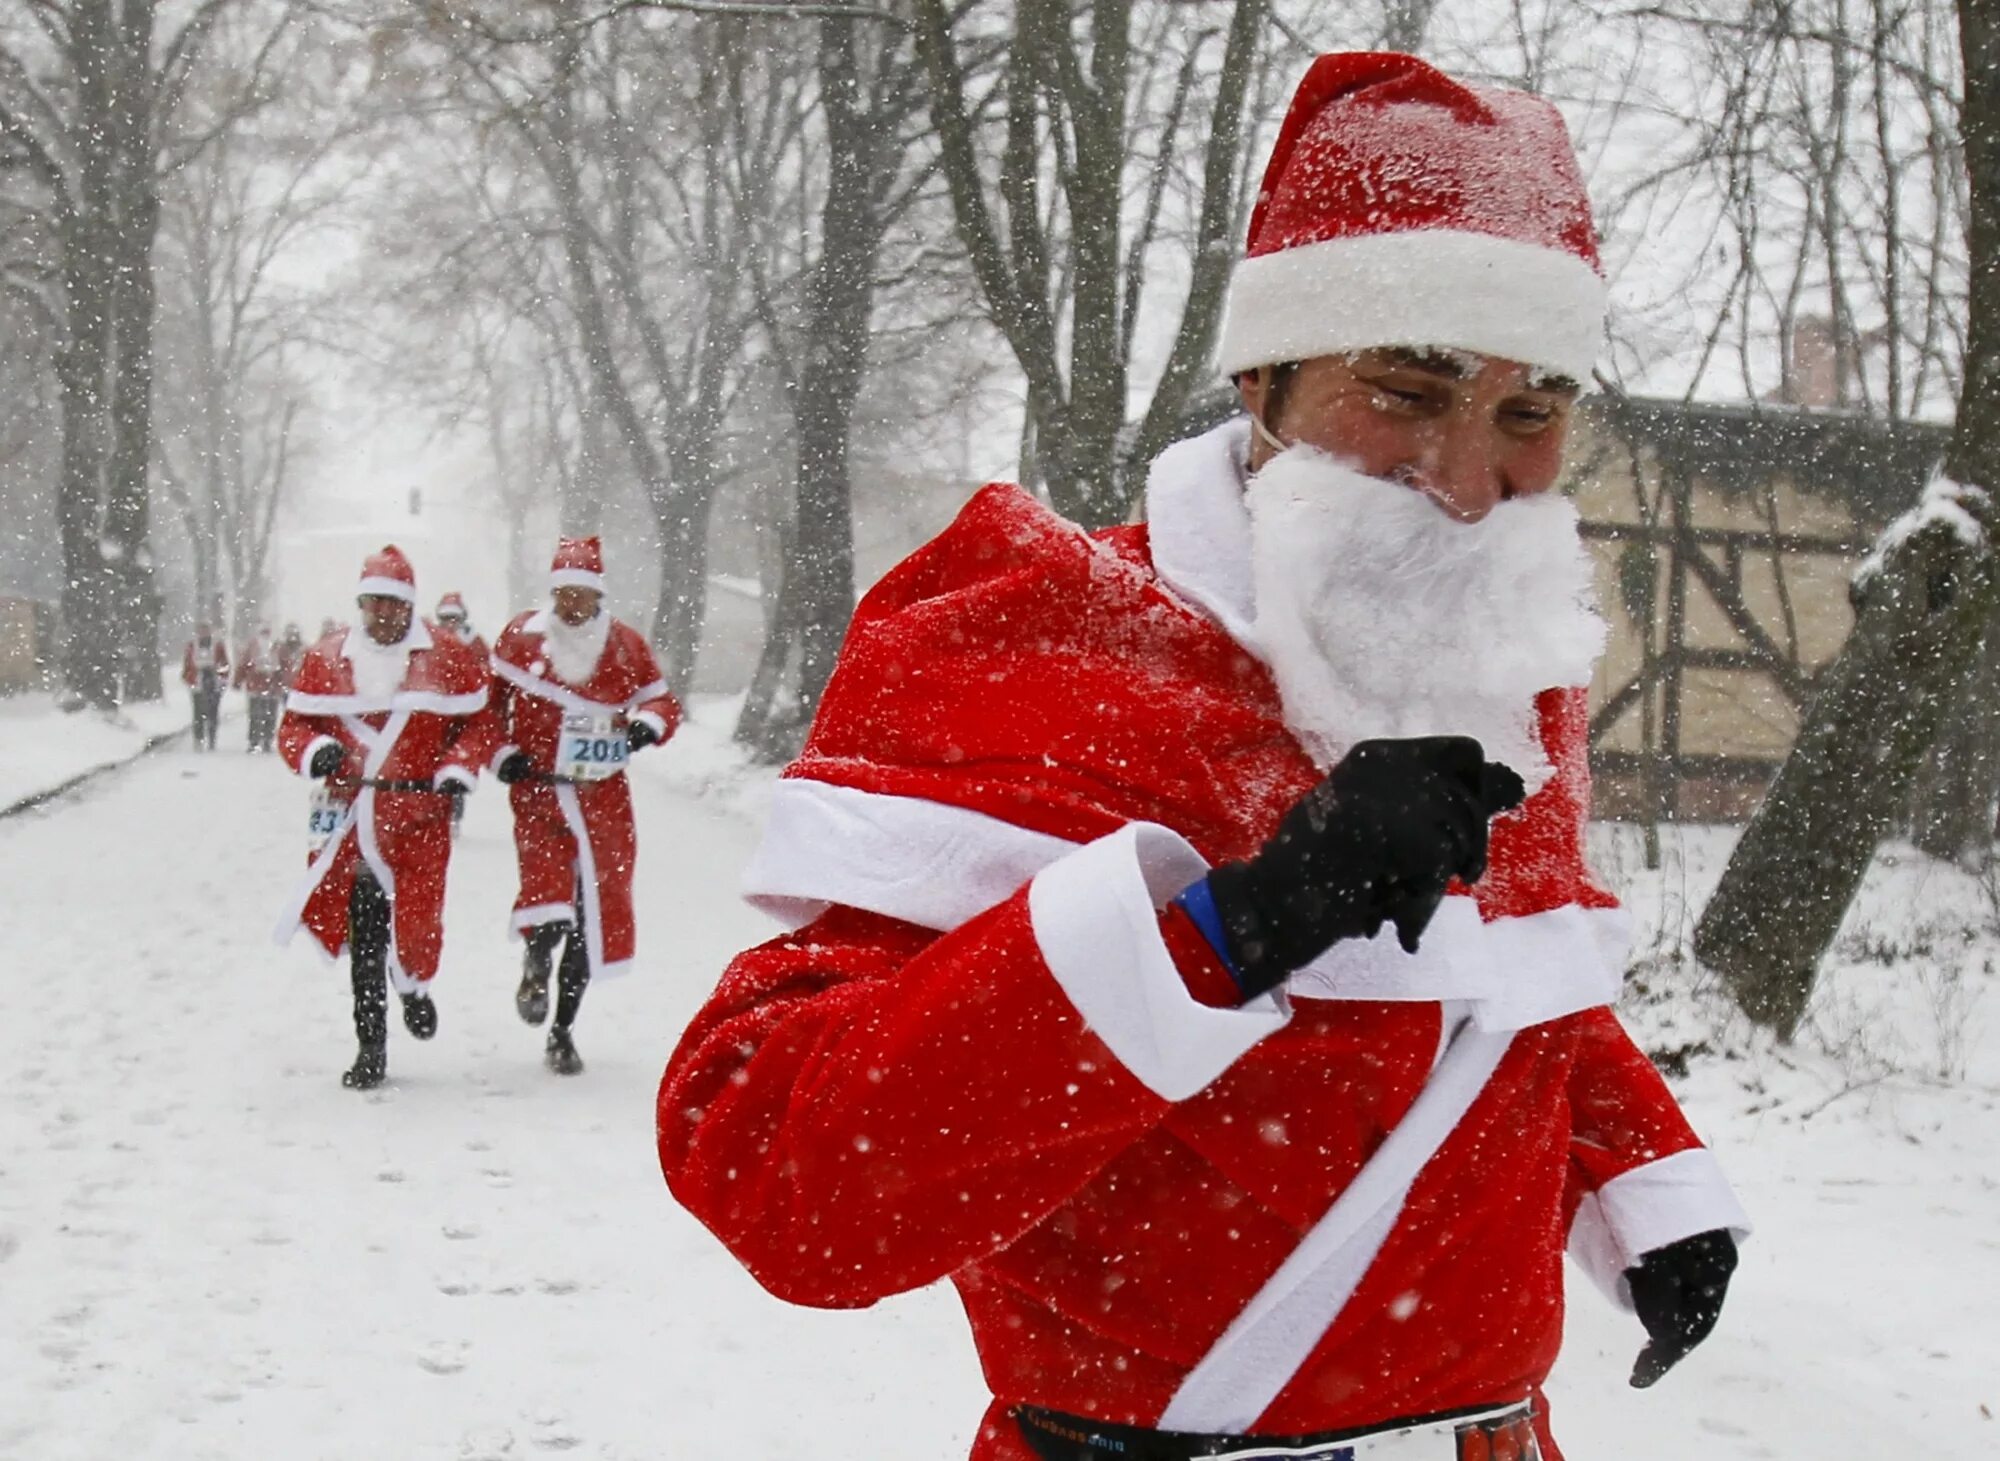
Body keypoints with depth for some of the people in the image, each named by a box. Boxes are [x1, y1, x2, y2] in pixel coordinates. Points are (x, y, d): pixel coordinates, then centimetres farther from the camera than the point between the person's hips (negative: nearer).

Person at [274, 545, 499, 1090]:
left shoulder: (449, 659, 3)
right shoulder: (325, 658, 7)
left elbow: (479, 723, 6)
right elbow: (293, 725, 10)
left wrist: (459, 769, -11)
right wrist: (313, 750, -11)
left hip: (419, 815, -1)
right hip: (351, 816, 1)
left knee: (415, 924, -5)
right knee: (364, 933, 0)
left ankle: (414, 987, 31)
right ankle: (371, 1048, 9)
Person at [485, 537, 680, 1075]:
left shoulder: (625, 645, 3)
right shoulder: (521, 636, 1)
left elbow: (661, 701, 10)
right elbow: (487, 699, 11)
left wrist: (649, 722, -12)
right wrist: (502, 753, -1)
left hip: (603, 796, 2)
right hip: (537, 789, -2)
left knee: (594, 914, 4)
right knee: (548, 897, -22)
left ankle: (563, 1030, 20)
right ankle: (537, 957, 15)